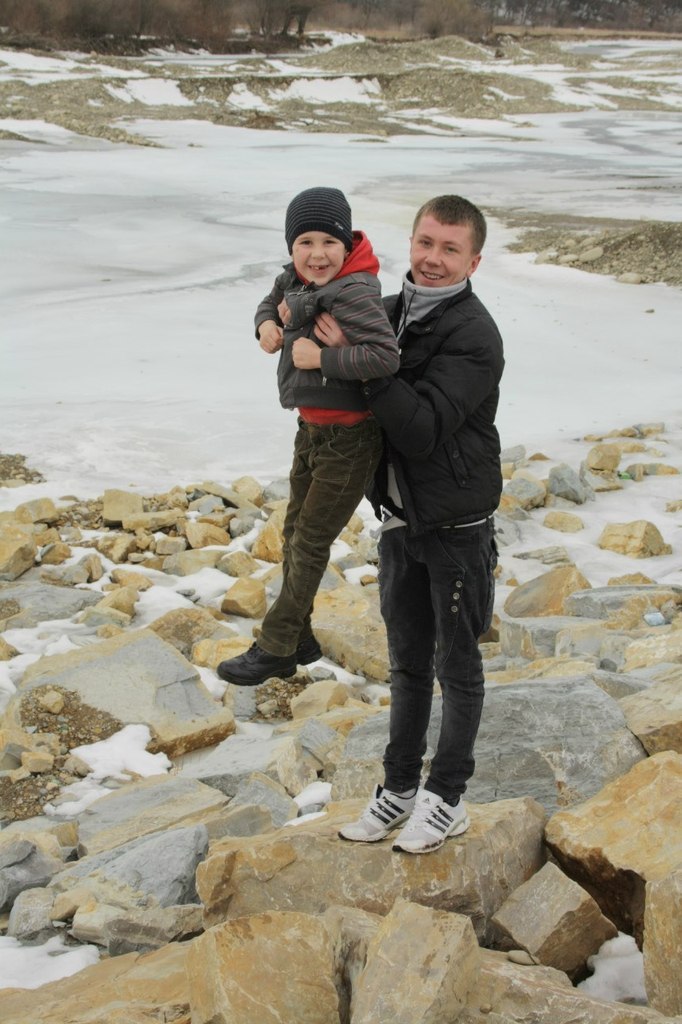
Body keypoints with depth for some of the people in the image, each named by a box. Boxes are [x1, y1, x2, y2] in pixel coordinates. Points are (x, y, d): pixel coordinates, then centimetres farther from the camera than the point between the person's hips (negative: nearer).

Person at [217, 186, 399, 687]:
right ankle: (299, 639, 35)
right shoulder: (295, 279, 1)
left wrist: (321, 357, -27)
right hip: (311, 428, 9)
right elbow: (272, 302, 22)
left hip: (348, 438, -9)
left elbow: (386, 356, -35)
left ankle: (276, 648, 18)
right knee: (295, 532, 19)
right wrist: (267, 323, 0)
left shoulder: (354, 293, -26)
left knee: (310, 544, 3)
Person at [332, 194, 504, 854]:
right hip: (400, 520, 7)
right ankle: (399, 788, 31)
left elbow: (422, 430, -29)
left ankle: (447, 798, 22)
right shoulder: (387, 314, 3)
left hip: (457, 526, -7)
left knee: (456, 666, 9)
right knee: (408, 663, 18)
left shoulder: (473, 336, -20)